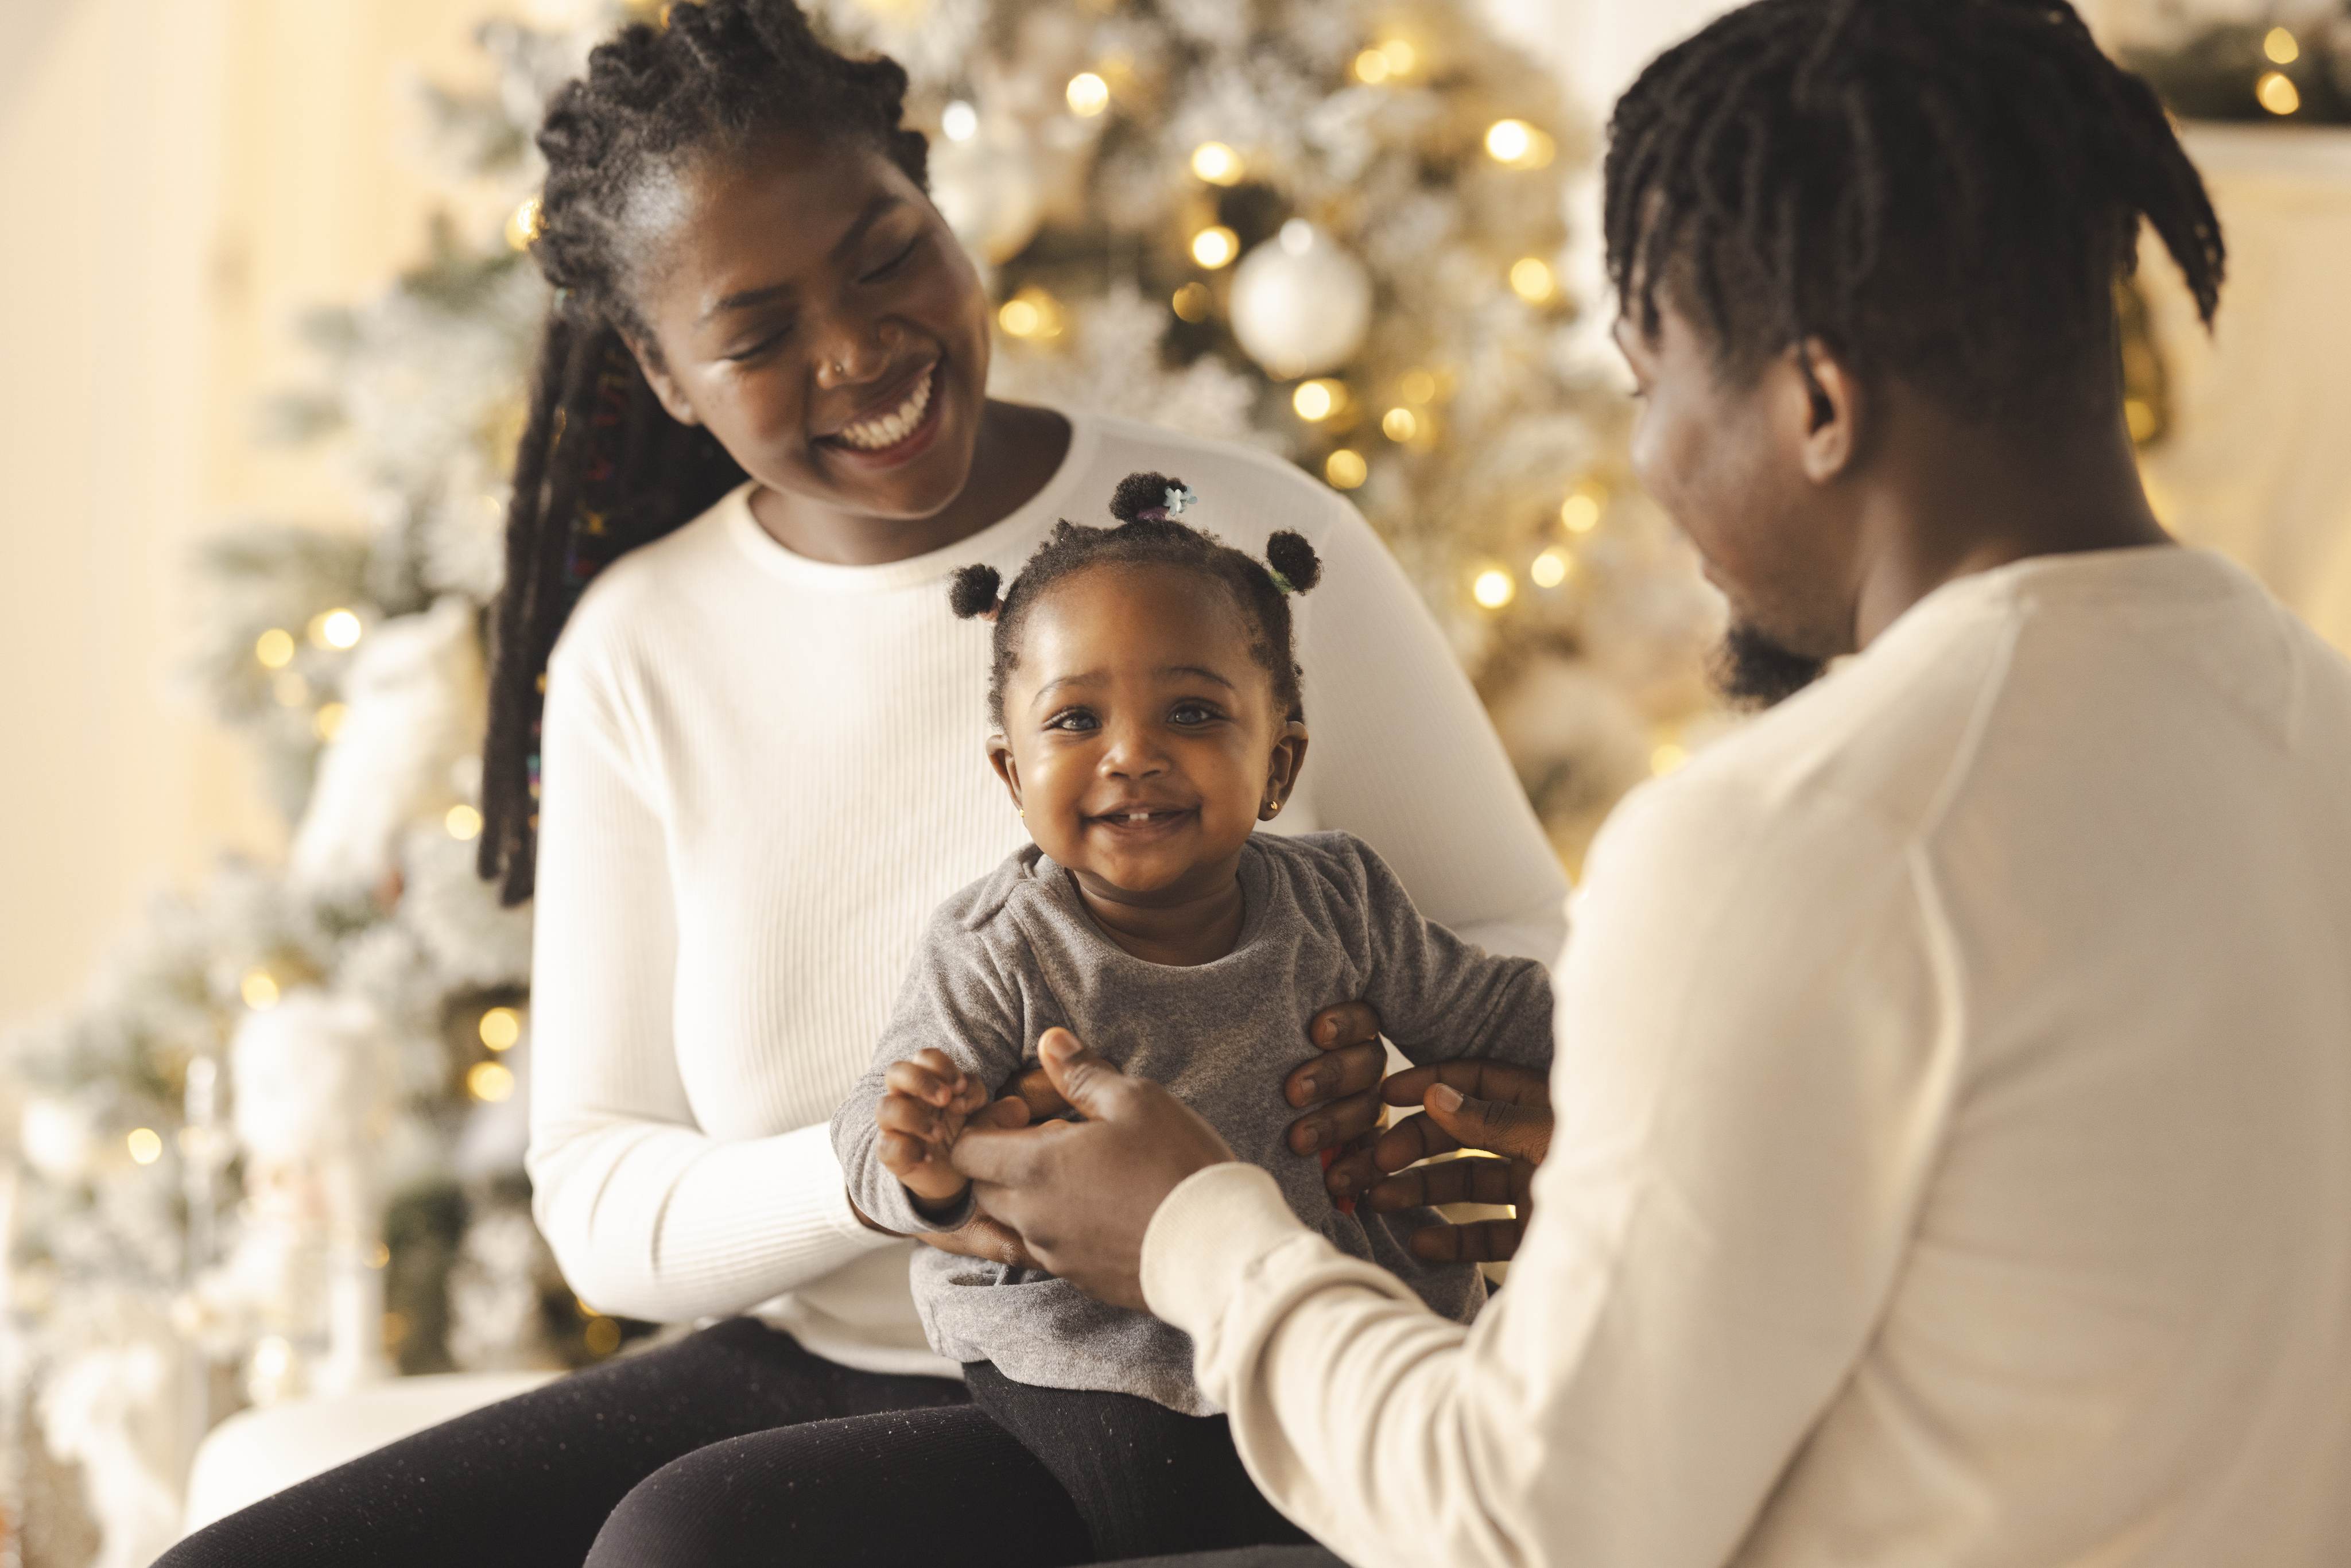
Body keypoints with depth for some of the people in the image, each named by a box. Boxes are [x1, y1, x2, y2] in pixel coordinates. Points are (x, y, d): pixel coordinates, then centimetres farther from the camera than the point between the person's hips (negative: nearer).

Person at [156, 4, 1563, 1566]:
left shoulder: (1252, 542, -8)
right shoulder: (635, 652, 1)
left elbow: (1533, 954, 1)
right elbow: (599, 1201, 0)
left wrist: (1376, 1068, -23)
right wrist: (871, 1178, -22)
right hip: (797, 1378, 4)